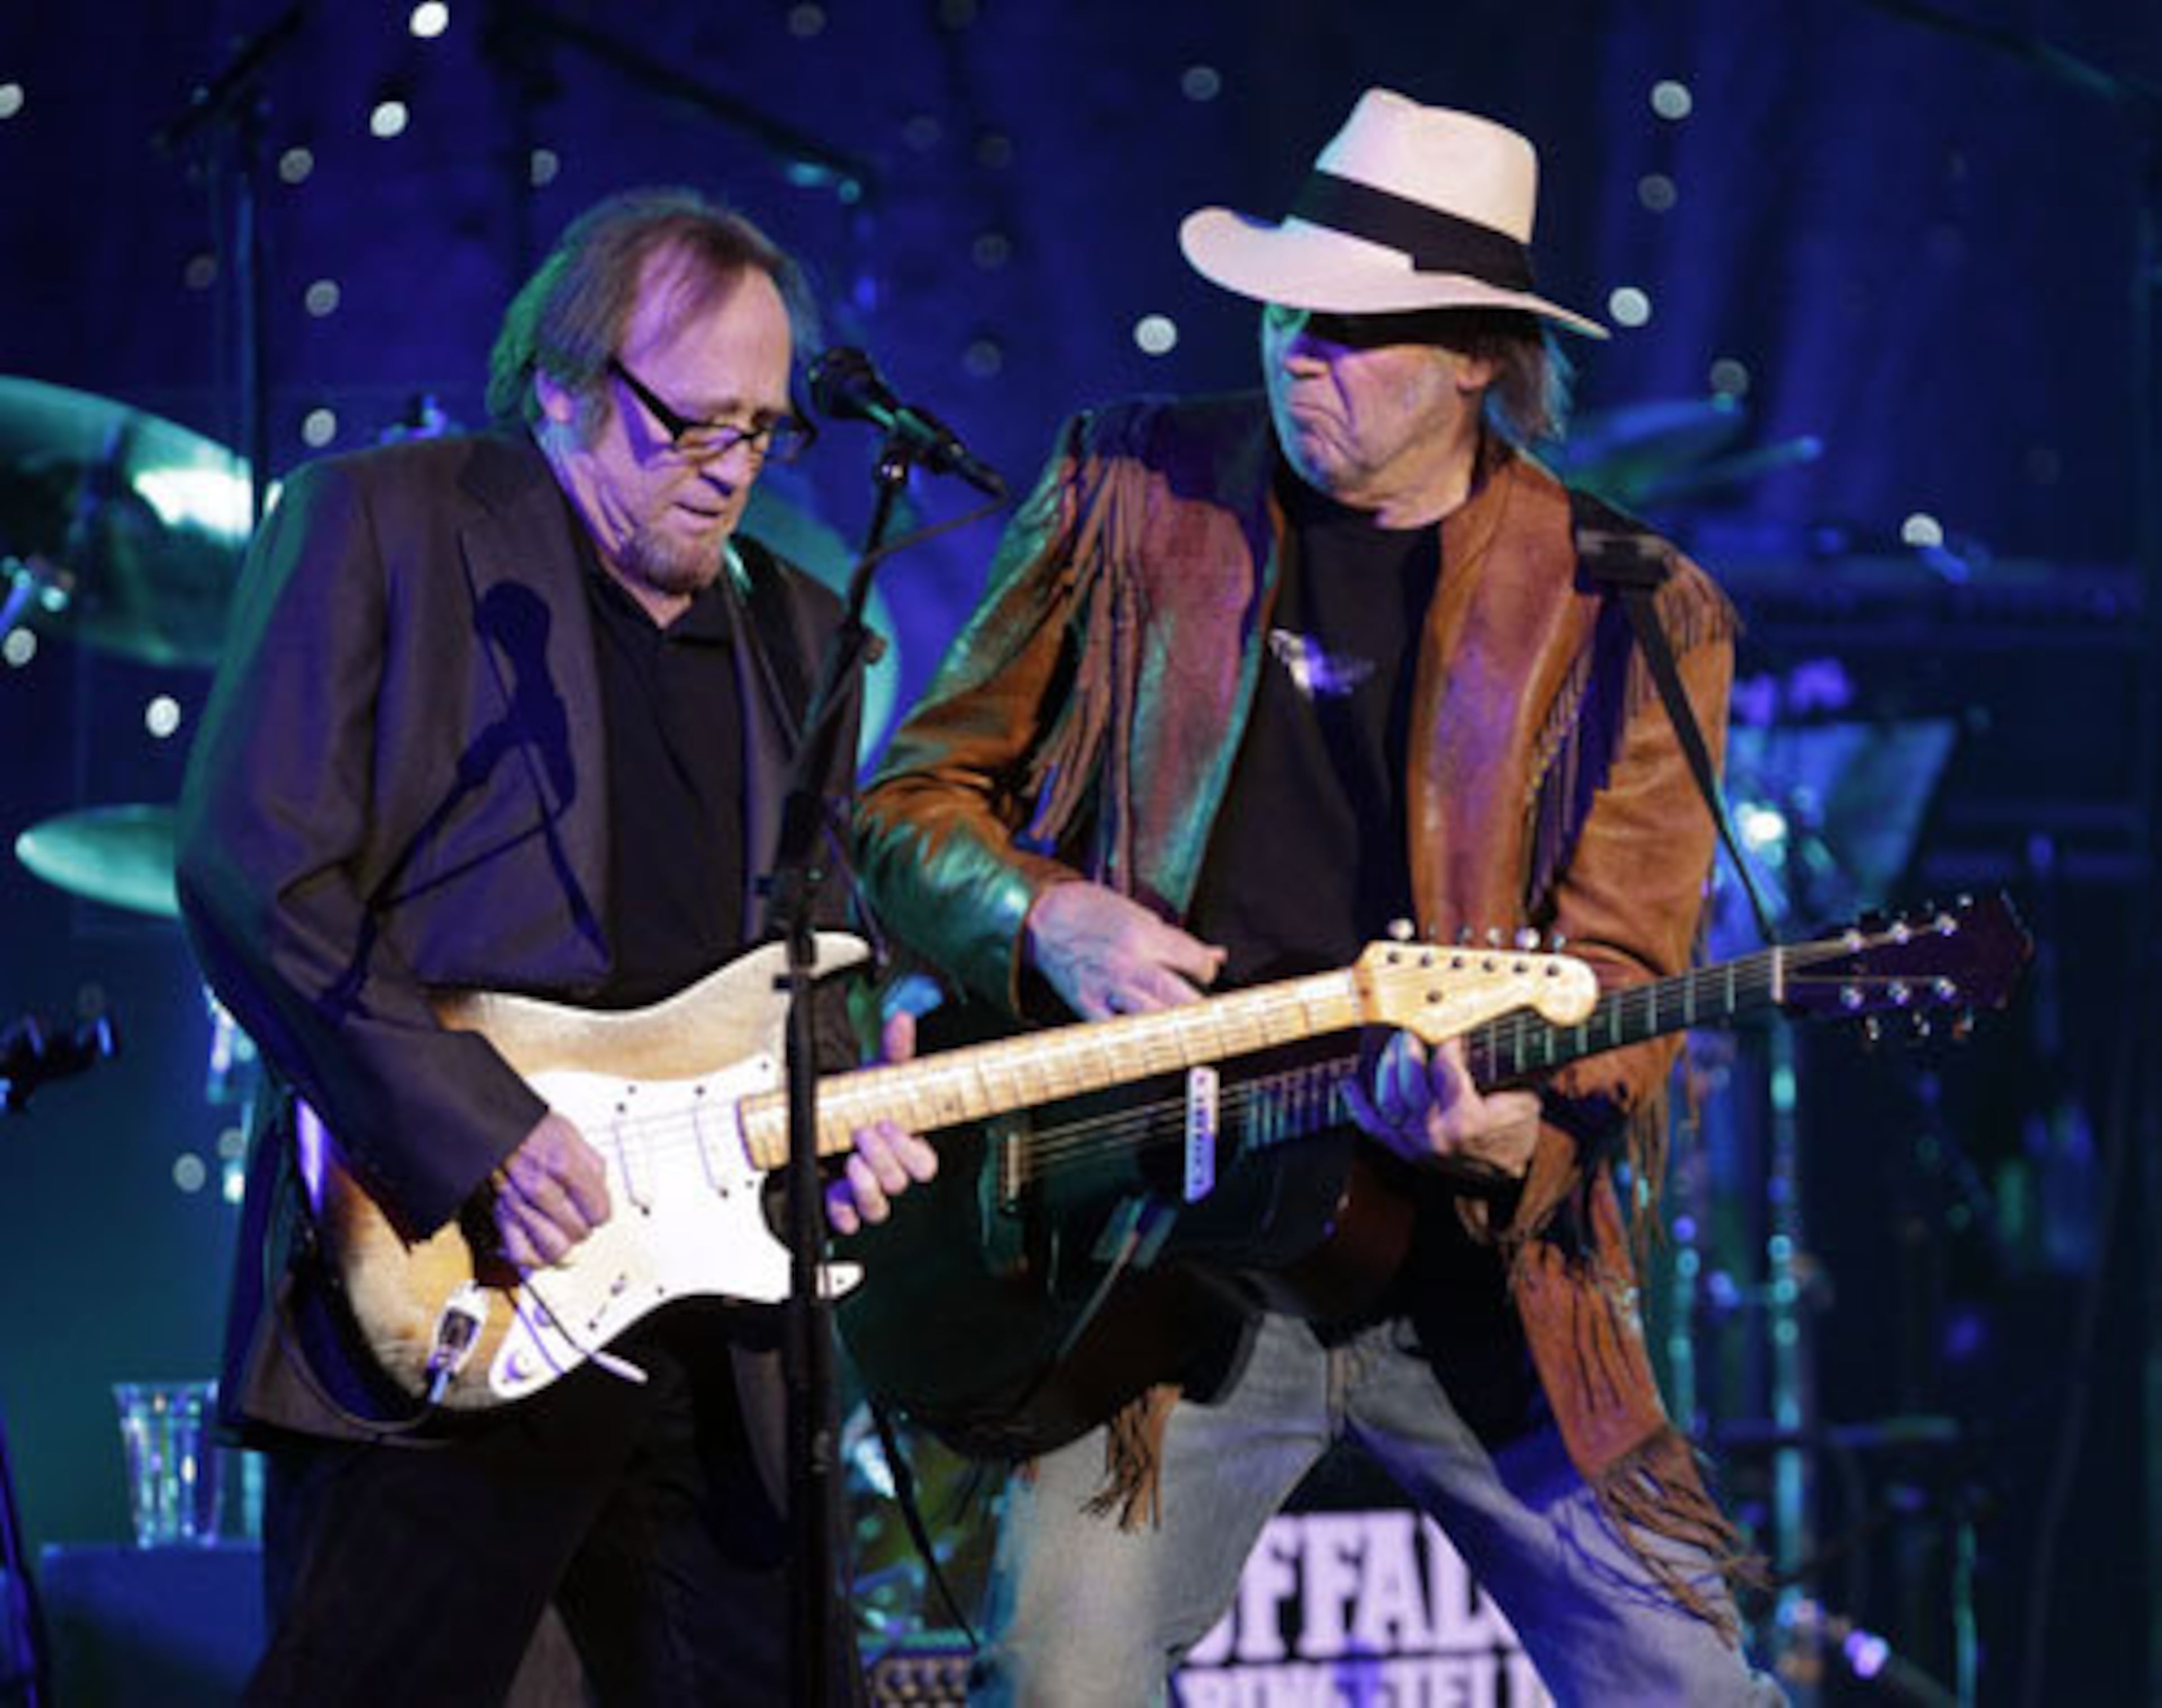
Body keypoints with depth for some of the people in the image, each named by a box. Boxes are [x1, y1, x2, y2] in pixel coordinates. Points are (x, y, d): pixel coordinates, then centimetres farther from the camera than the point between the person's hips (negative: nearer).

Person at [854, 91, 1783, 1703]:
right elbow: (912, 801, 10)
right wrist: (1046, 918, -11)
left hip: (1482, 1261, 0)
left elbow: (1619, 971, -4)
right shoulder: (1129, 490, 4)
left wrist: (1508, 1129, -26)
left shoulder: (1631, 610, 1)